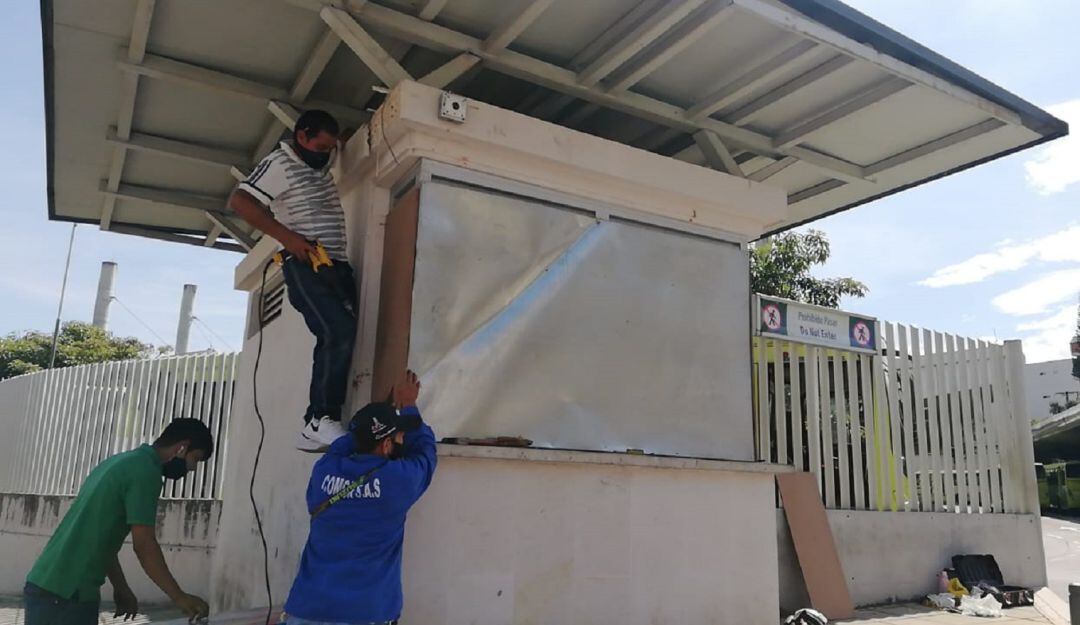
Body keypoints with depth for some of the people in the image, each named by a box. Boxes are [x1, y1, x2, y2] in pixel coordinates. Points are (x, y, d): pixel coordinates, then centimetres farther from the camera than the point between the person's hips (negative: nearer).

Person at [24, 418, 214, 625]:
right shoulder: (145, 471, -14)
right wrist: (180, 597, -12)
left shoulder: (120, 462, 15)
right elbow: (143, 545, -18)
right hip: (64, 593, -10)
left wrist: (121, 588, 23)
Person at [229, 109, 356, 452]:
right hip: (306, 265, -9)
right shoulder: (279, 163, -3)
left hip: (337, 264, 9)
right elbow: (239, 200, -15)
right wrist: (287, 237, -19)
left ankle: (314, 427, 1)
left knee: (333, 341, -1)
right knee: (341, 333, -24)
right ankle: (323, 419, -18)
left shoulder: (320, 165, 22)